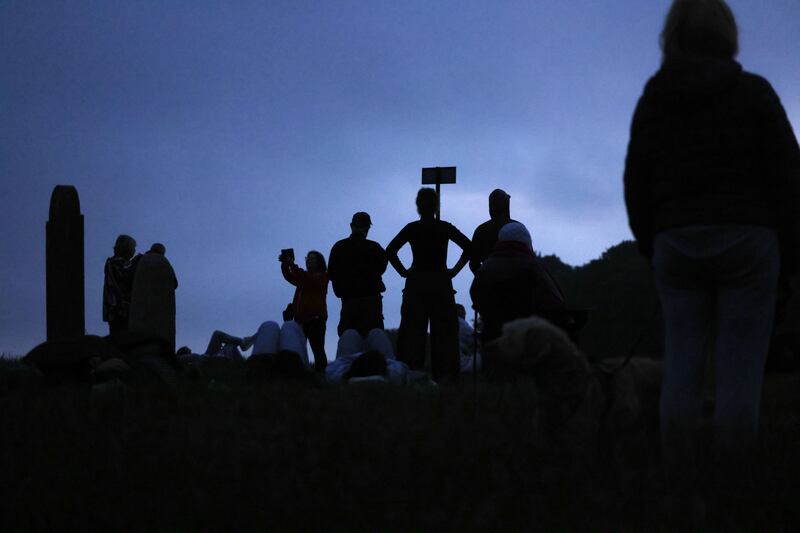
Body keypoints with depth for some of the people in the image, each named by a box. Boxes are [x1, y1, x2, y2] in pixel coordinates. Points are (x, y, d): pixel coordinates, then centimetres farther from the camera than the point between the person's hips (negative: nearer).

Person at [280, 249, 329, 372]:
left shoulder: (322, 276, 2)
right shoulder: (303, 277, 26)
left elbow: (308, 279, -15)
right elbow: (289, 276, 14)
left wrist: (292, 265, -18)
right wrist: (285, 263, -4)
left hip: (315, 317, -7)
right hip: (301, 317, 7)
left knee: (317, 349, -9)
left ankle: (320, 374, -12)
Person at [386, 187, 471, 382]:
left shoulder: (411, 228, 0)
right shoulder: (445, 227, 0)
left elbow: (390, 251, -7)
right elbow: (468, 247, -5)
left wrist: (403, 271, 0)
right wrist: (455, 270, 0)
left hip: (416, 284, 0)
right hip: (441, 284, 0)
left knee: (412, 330, 2)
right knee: (443, 330, 4)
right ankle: (443, 373, 0)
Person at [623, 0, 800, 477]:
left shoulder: (652, 100, 9)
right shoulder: (753, 91, 0)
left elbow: (636, 186, 11)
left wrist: (652, 248, 20)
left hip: (676, 242, 3)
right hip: (746, 240, -3)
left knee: (682, 362, 4)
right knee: (741, 365, -3)